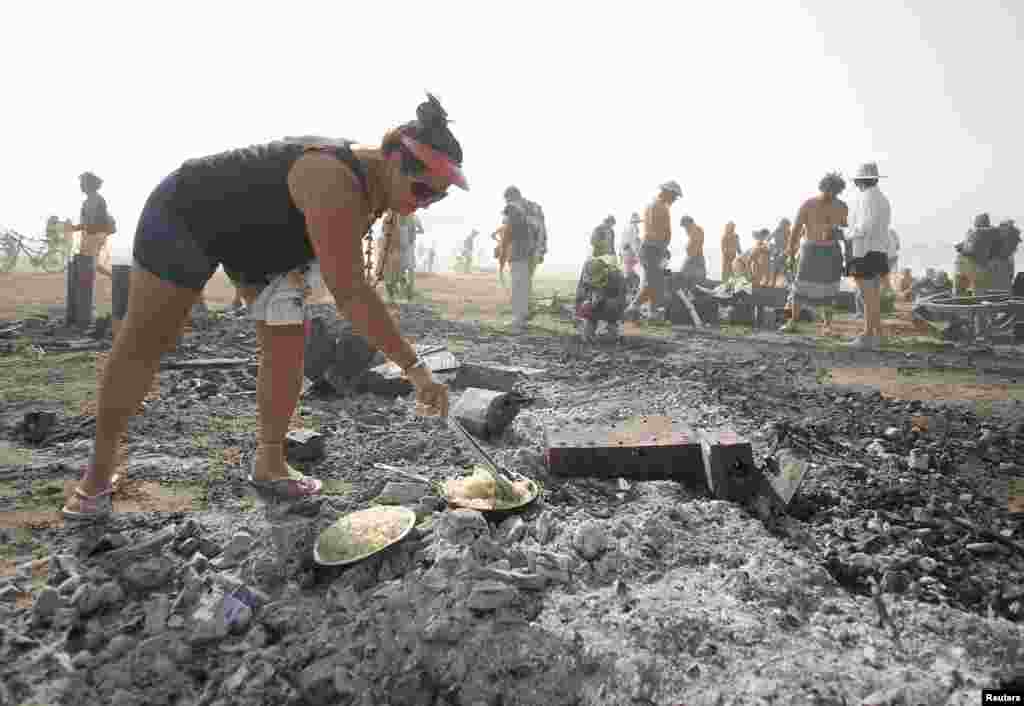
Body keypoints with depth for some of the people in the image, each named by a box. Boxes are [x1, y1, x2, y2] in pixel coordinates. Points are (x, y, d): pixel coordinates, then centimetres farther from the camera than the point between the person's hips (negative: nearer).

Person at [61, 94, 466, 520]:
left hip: (258, 236, 8)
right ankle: (98, 471, 16)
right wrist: (415, 368, -48)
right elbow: (351, 293, -46)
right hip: (187, 210, -8)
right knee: (143, 343, 1)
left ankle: (268, 465, 8)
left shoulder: (379, 181, -10)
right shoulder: (336, 184, -40)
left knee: (288, 345, -4)